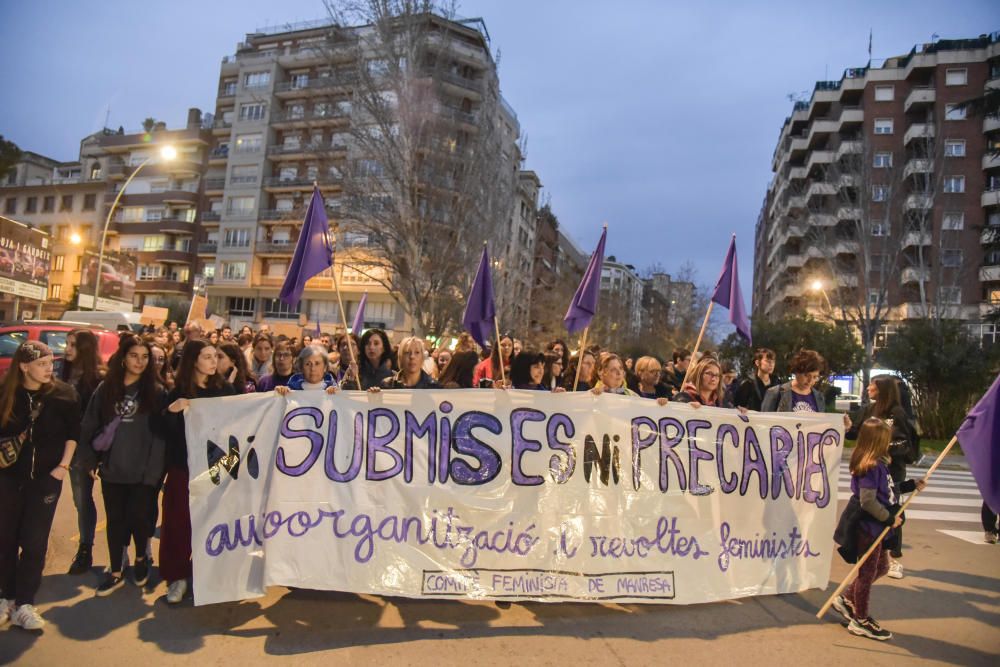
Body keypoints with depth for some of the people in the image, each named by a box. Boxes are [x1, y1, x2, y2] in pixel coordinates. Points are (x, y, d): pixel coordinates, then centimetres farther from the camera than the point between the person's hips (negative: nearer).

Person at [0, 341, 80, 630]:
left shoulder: (64, 393, -7)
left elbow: (73, 432, 0)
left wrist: (63, 466, -5)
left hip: (46, 476, -1)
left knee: (35, 542, 1)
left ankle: (24, 604, 10)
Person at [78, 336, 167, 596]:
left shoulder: (156, 392, -4)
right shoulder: (106, 389, 5)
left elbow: (160, 434, -8)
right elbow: (89, 427, 8)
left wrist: (154, 470, -13)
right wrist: (89, 461, 2)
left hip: (143, 471, -3)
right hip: (112, 469, 3)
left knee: (138, 517, 4)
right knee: (115, 520, 11)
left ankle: (141, 558, 32)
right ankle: (115, 572, 26)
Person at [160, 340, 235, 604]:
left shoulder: (225, 389, 3)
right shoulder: (178, 393, 0)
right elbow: (167, 431, -4)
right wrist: (171, 411, -23)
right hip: (184, 467, -1)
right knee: (180, 521, 2)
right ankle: (177, 576, 16)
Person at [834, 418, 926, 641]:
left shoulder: (879, 464, 8)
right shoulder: (870, 467, -23)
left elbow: (887, 491, 18)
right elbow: (868, 501, -27)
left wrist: (912, 485, 15)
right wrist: (890, 518, -17)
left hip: (877, 529, 10)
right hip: (869, 529, -10)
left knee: (881, 567, 22)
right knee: (868, 572, 4)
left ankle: (847, 600, 31)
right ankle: (861, 621, 20)